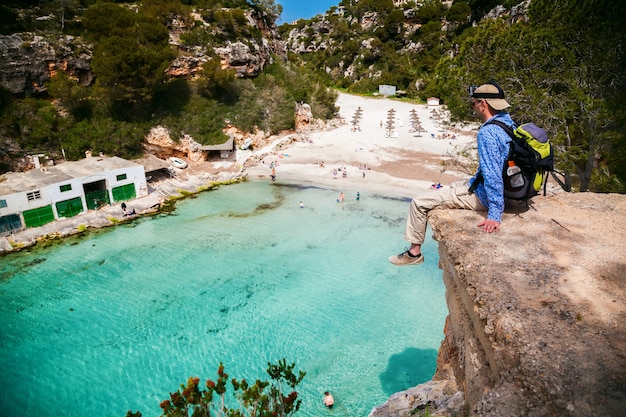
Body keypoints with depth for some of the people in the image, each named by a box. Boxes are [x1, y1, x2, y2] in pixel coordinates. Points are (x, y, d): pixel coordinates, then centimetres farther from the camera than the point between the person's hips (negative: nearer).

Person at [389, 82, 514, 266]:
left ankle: (414, 252, 8)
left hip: (482, 196, -10)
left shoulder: (487, 133, -26)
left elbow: (492, 175, -31)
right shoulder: (508, 122, 5)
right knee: (441, 191, 29)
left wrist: (494, 214, -30)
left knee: (419, 203, -6)